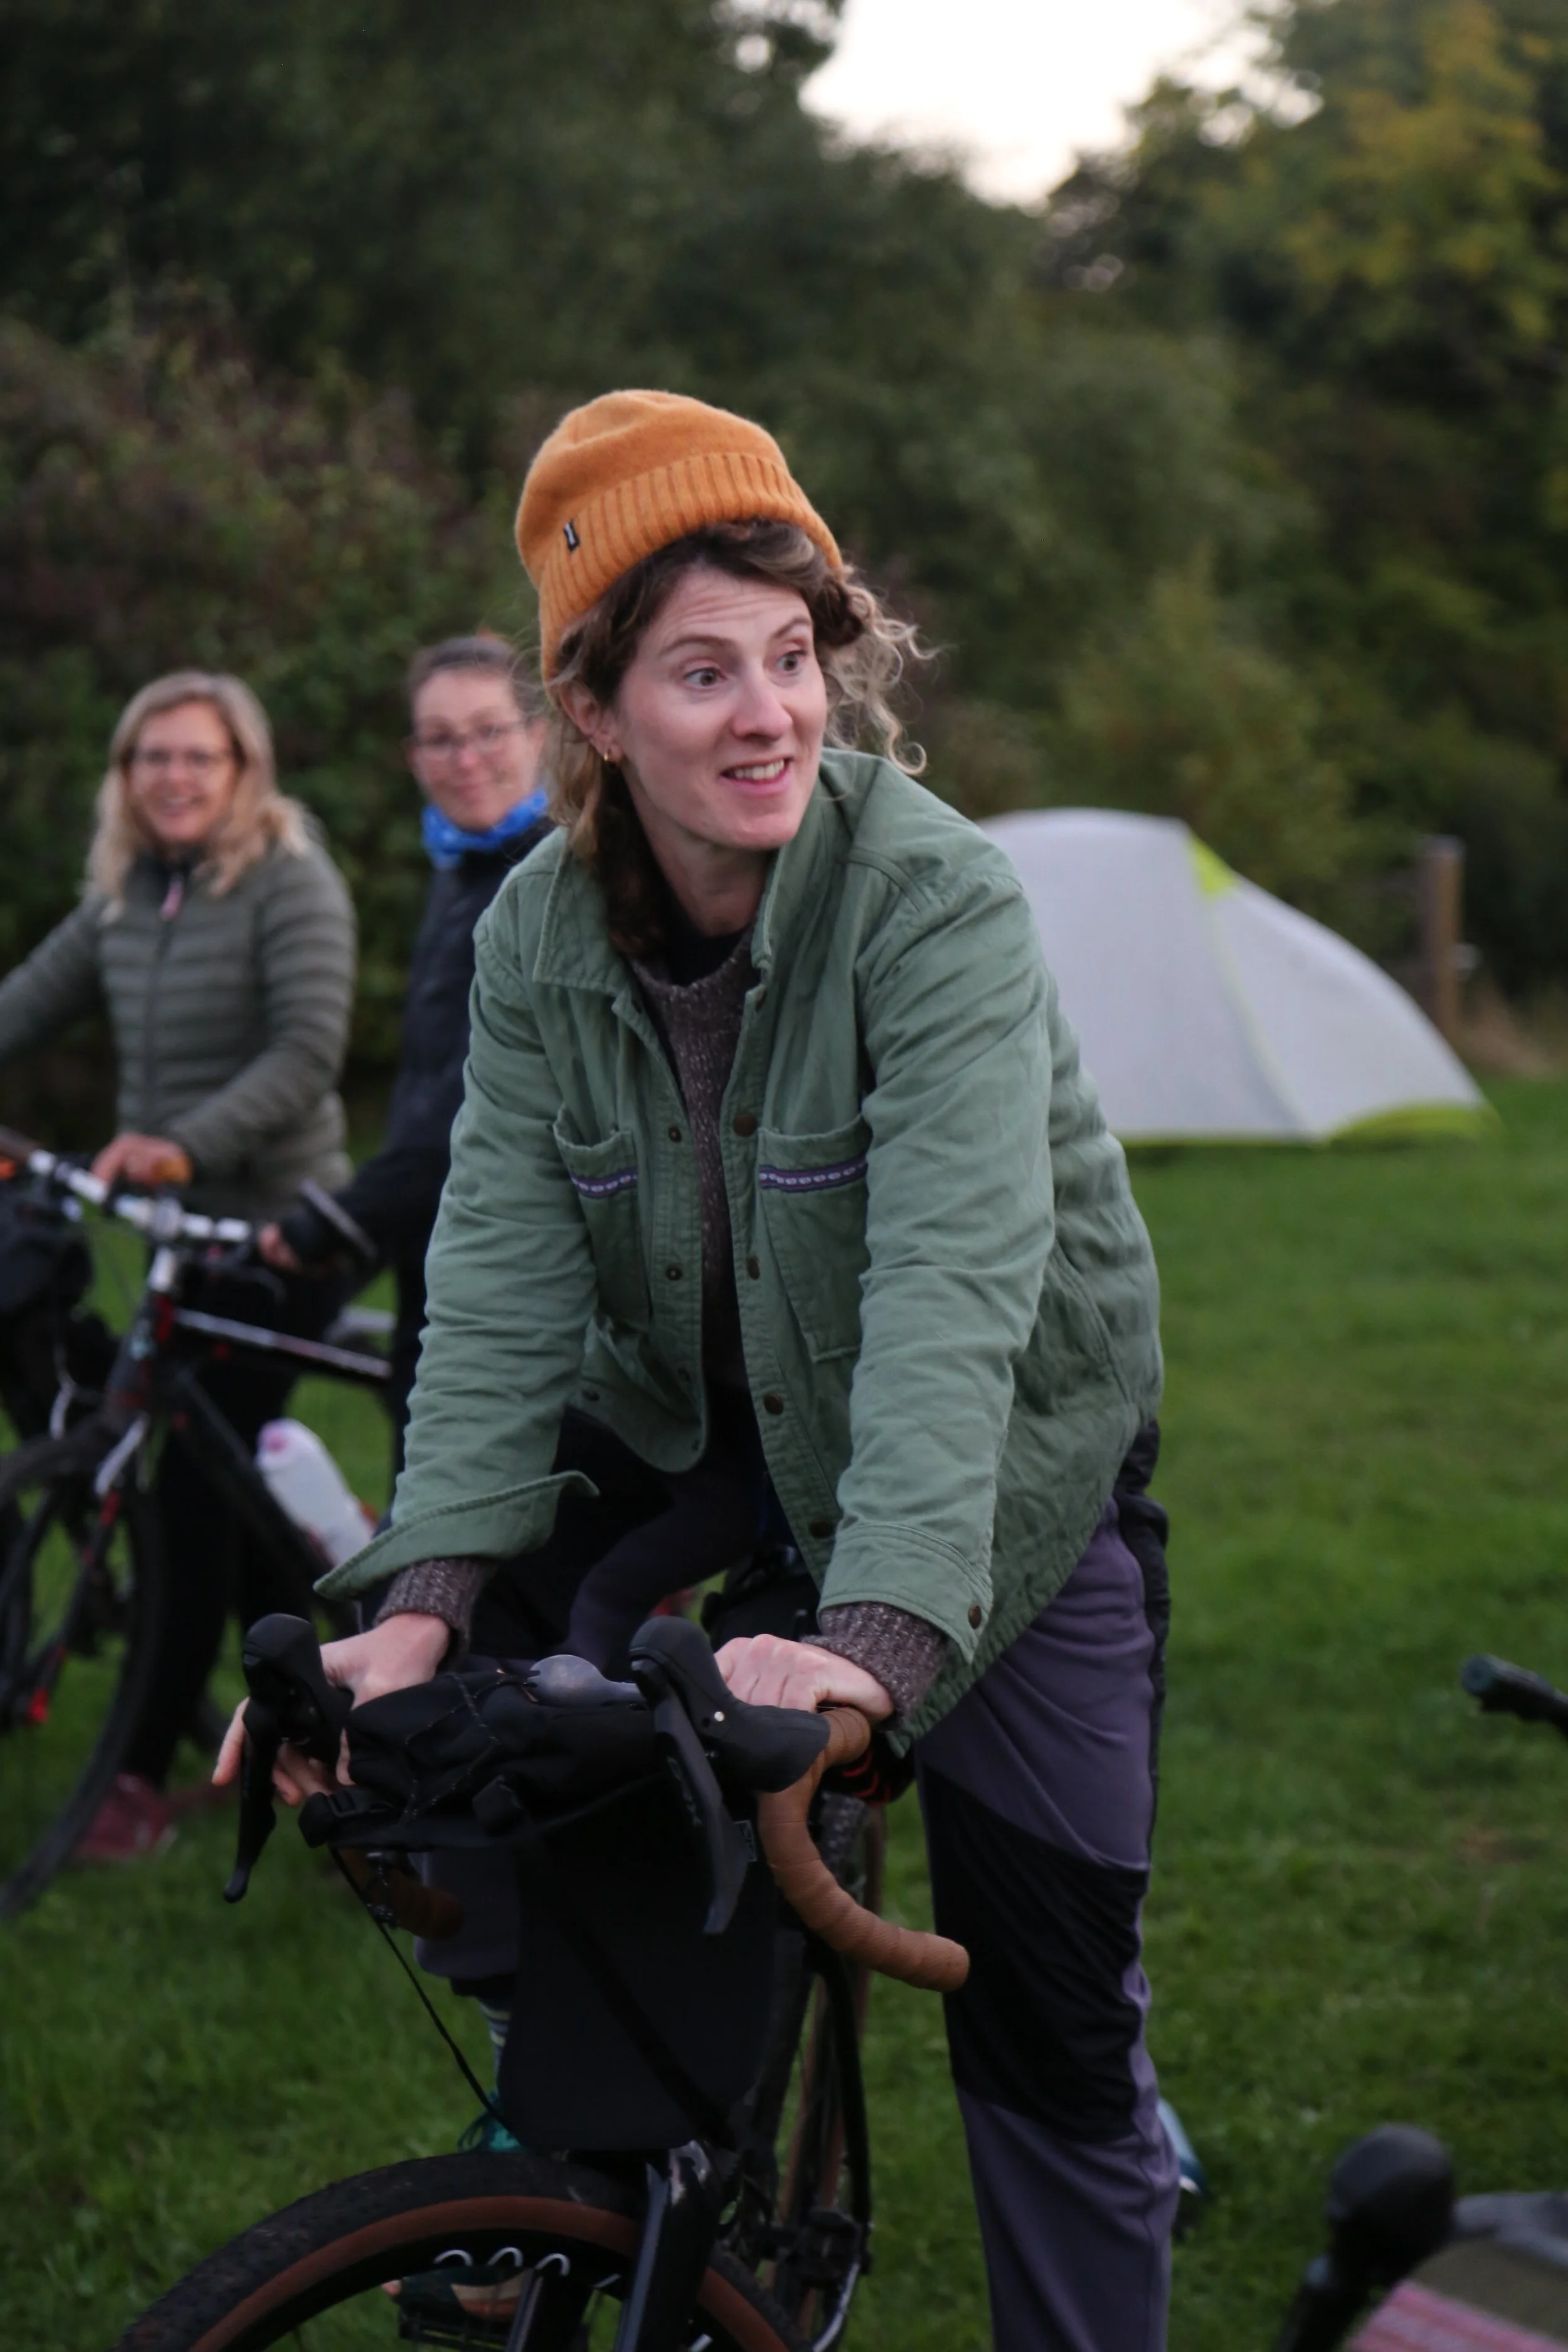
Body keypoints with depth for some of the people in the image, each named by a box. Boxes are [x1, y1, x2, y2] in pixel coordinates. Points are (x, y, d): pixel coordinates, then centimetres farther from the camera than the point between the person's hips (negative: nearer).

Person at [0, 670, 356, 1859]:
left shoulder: (292, 880, -11)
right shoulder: (123, 896, 10)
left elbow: (307, 1053, -21)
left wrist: (186, 1142, -34)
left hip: (276, 1229, -7)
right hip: (175, 1228, 7)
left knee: (198, 1492, -9)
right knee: (234, 1491, 13)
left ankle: (144, 1775, -6)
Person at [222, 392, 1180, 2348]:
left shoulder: (935, 897, -27)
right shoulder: (542, 935, -12)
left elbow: (951, 1284, -38)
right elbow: (503, 1282, -18)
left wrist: (874, 1639, -51)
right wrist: (426, 1600, -33)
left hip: (997, 1475, -4)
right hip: (695, 1438, 4)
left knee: (1050, 2012, -2)